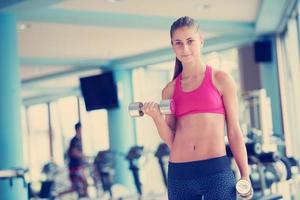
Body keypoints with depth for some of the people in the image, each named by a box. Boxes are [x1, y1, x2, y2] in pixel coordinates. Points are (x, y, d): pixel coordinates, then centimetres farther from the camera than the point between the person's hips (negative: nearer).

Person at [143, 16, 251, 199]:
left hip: (216, 171, -3)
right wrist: (157, 118, -7)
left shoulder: (220, 80, 4)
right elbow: (171, 140, 11)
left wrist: (245, 176, 0)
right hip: (179, 174, 3)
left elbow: (234, 131, 3)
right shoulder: (170, 90, 11)